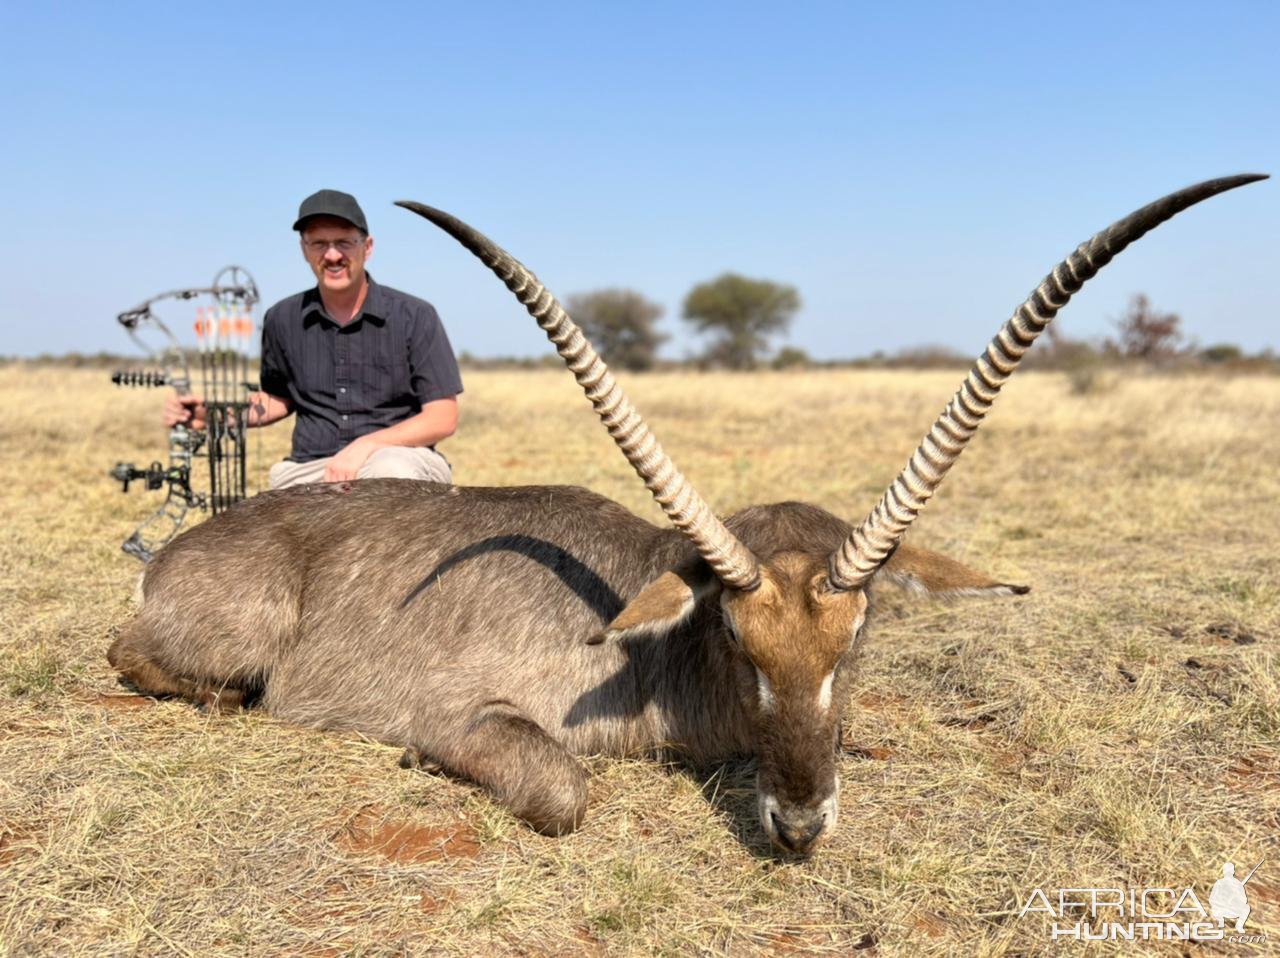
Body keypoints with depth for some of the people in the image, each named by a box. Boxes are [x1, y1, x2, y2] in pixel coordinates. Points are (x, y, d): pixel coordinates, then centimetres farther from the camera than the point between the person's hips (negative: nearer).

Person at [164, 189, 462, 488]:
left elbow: (443, 418, -5)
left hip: (398, 456, -3)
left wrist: (366, 446, -19)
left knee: (391, 470, -38)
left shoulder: (415, 316, -2)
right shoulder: (283, 320, 9)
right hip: (311, 471, 3)